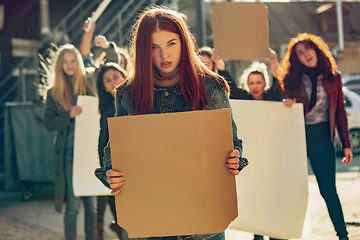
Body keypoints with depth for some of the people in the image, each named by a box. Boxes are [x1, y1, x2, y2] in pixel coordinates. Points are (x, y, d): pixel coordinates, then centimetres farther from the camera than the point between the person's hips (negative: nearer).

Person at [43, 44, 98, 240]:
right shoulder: (54, 92, 5)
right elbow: (49, 123, 1)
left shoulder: (88, 85, 7)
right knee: (73, 203, -2)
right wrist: (69, 115, -14)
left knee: (91, 202, 6)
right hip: (69, 152, -1)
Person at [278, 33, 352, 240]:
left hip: (322, 137, -1)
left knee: (328, 190, 0)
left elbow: (340, 111, 7)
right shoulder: (292, 78, 4)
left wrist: (346, 144, 4)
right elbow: (286, 107, 11)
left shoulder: (333, 77, 4)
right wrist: (286, 103, -14)